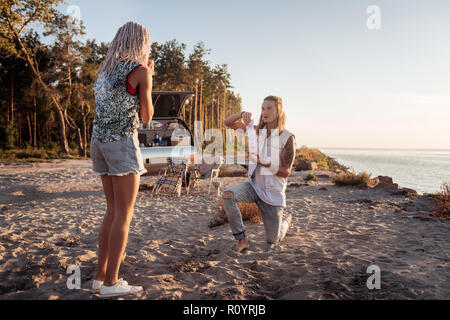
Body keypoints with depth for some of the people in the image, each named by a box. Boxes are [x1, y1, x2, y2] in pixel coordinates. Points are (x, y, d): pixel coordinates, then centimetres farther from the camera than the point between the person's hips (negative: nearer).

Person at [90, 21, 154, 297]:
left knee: (113, 211, 13)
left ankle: (101, 276, 17)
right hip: (122, 141, -8)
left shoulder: (106, 69, 16)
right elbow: (147, 117, 0)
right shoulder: (141, 71, -6)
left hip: (99, 140, 8)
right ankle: (111, 283, 3)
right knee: (124, 214, -2)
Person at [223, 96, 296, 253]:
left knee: (272, 241, 7)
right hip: (254, 185, 3)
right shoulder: (256, 131, 1)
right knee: (228, 195, -29)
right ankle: (242, 239, -15)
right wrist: (242, 114, -18)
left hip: (273, 192, -3)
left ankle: (286, 219, 42)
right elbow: (228, 122, 2)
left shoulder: (287, 138, -12)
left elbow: (286, 172, -13)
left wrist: (266, 164, -29)